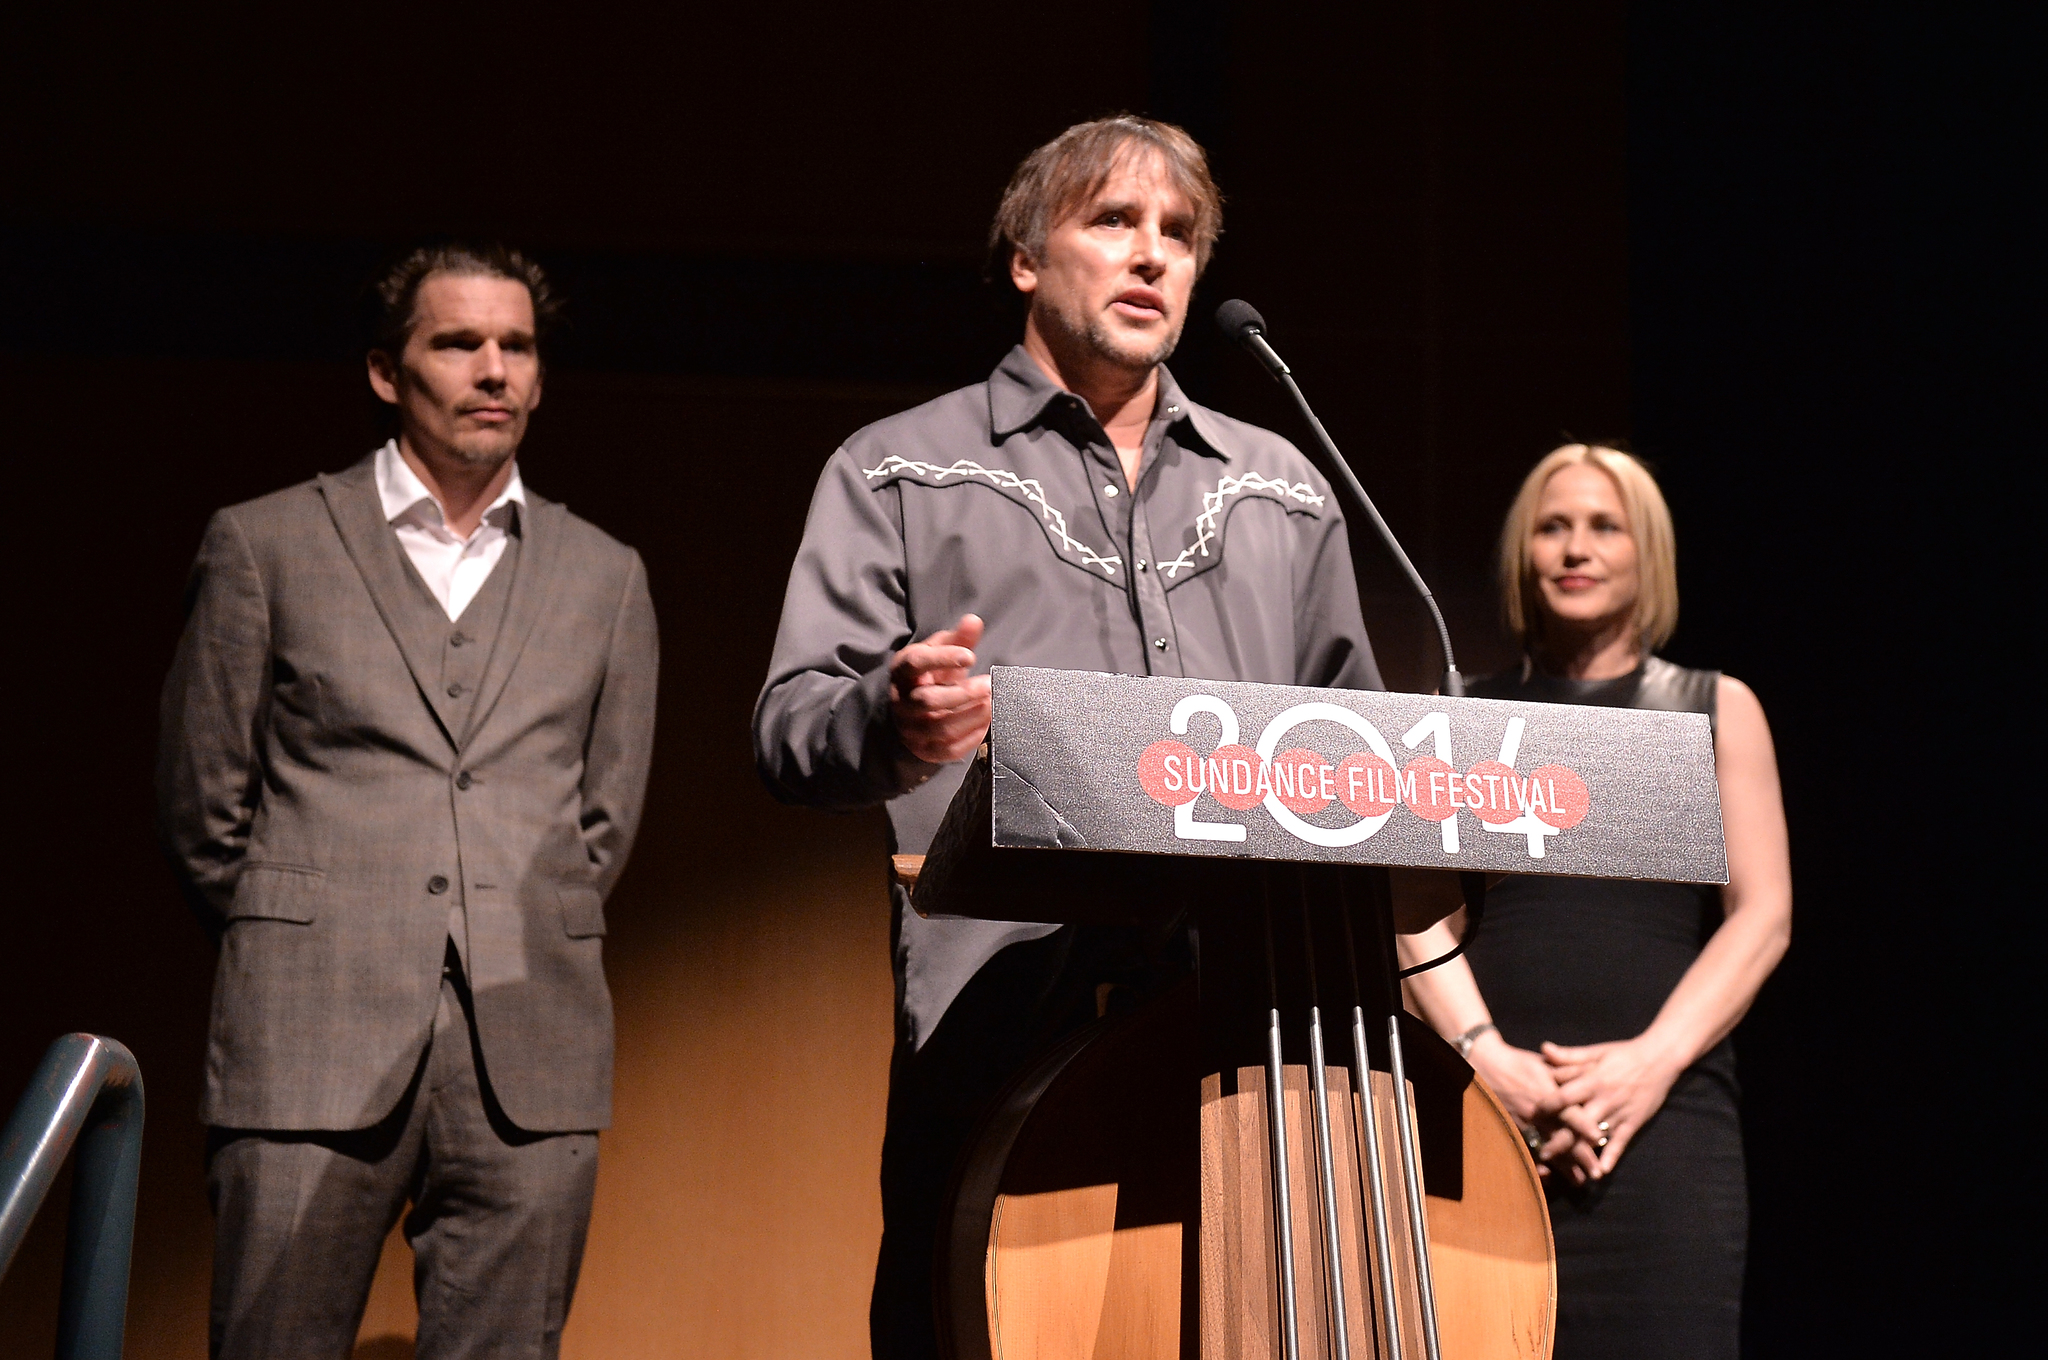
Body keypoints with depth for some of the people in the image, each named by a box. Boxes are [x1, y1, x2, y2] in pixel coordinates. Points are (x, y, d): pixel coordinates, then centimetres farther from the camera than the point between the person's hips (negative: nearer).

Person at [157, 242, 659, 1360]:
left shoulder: (604, 577, 15)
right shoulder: (266, 545, 8)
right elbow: (202, 804, 9)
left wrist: (524, 959, 12)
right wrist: (293, 957, 11)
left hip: (529, 1060, 2)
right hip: (311, 1048, -2)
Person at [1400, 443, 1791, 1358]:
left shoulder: (1716, 710, 15)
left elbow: (1763, 916, 7)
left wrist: (1654, 1061, -8)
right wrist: (1488, 1056, -11)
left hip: (1665, 1113, 0)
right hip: (1489, 1112, 0)